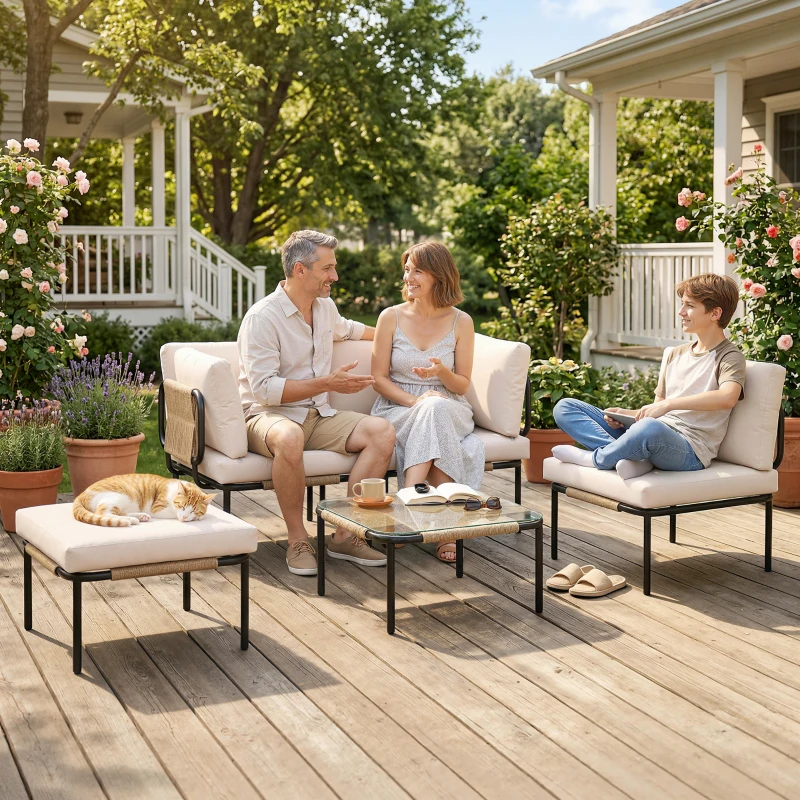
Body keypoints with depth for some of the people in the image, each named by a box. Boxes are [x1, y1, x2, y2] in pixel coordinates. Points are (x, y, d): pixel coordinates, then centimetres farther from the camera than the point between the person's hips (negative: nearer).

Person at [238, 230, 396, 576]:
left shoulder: (325, 306, 11)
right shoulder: (262, 317, -14)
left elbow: (344, 327, 38)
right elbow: (264, 389, -21)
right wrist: (327, 383, -22)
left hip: (318, 416, 7)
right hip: (268, 415, -7)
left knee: (383, 431, -16)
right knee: (289, 438, -42)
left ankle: (345, 534, -15)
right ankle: (297, 540, -24)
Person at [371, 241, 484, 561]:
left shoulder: (460, 322, 4)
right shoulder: (391, 317, 3)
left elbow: (462, 385, 6)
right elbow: (379, 379, 1)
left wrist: (441, 372, -17)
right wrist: (415, 401, -16)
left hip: (448, 409, 1)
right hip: (397, 408, -1)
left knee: (436, 409, -37)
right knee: (433, 410, -35)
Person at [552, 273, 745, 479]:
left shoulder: (729, 357, -2)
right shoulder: (675, 354, 22)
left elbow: (727, 397, -25)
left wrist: (668, 404, -29)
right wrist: (626, 414, 4)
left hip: (689, 450, -8)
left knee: (650, 428, -45)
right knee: (564, 408, 1)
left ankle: (596, 458, -13)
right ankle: (634, 457, -21)